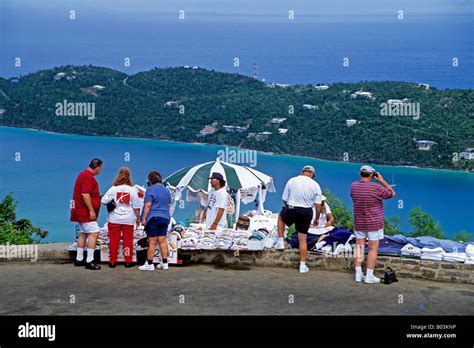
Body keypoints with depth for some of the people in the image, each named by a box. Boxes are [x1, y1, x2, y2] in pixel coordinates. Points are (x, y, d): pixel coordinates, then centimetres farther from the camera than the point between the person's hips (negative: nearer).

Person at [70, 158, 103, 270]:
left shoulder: (83, 174, 15)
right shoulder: (88, 177, -17)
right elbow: (85, 194, -25)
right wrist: (91, 211, -23)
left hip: (80, 211, 11)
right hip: (86, 211, -11)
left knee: (83, 233, 15)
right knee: (94, 233, -12)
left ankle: (79, 259, 19)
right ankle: (89, 261, -14)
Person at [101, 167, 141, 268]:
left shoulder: (113, 189, -6)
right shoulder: (132, 190, -5)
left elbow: (104, 201, -8)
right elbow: (136, 207, -2)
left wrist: (110, 204, 12)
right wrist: (138, 218, 8)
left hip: (114, 219, 0)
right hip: (128, 220, 0)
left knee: (114, 240, 7)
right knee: (128, 240, 10)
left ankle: (112, 261, 11)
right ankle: (128, 261, 13)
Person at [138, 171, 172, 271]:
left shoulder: (151, 189, -8)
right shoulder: (166, 190, 13)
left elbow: (148, 205, -14)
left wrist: (144, 218, -9)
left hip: (153, 218, -6)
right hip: (165, 218, 6)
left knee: (152, 242, -2)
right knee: (162, 241, 10)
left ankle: (149, 264, 2)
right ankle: (164, 263, 12)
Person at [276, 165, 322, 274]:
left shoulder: (291, 181, -1)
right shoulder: (315, 185, -1)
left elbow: (284, 199, 4)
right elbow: (318, 205, -1)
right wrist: (317, 218, 13)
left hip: (291, 210, -1)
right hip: (307, 212, 1)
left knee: (281, 217, 33)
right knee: (302, 239, 10)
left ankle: (280, 242, 26)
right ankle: (303, 266, 13)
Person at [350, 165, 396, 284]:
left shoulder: (353, 186, -4)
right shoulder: (376, 188, -18)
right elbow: (392, 194, -3)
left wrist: (367, 181, 14)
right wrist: (382, 181, 0)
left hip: (359, 223, 5)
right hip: (374, 223, -5)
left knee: (359, 247, 10)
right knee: (373, 249, 2)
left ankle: (358, 274, 12)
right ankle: (369, 276, 4)